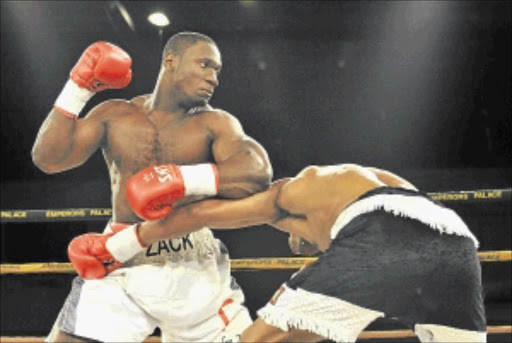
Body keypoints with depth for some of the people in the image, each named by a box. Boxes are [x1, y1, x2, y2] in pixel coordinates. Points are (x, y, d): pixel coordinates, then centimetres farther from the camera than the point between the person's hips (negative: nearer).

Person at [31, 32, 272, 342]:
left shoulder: (214, 123, 1)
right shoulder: (114, 116, 8)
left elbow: (258, 171, -18)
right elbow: (48, 159, 1)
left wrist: (184, 179, -30)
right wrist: (78, 89, -2)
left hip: (195, 270, 0)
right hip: (122, 267, 1)